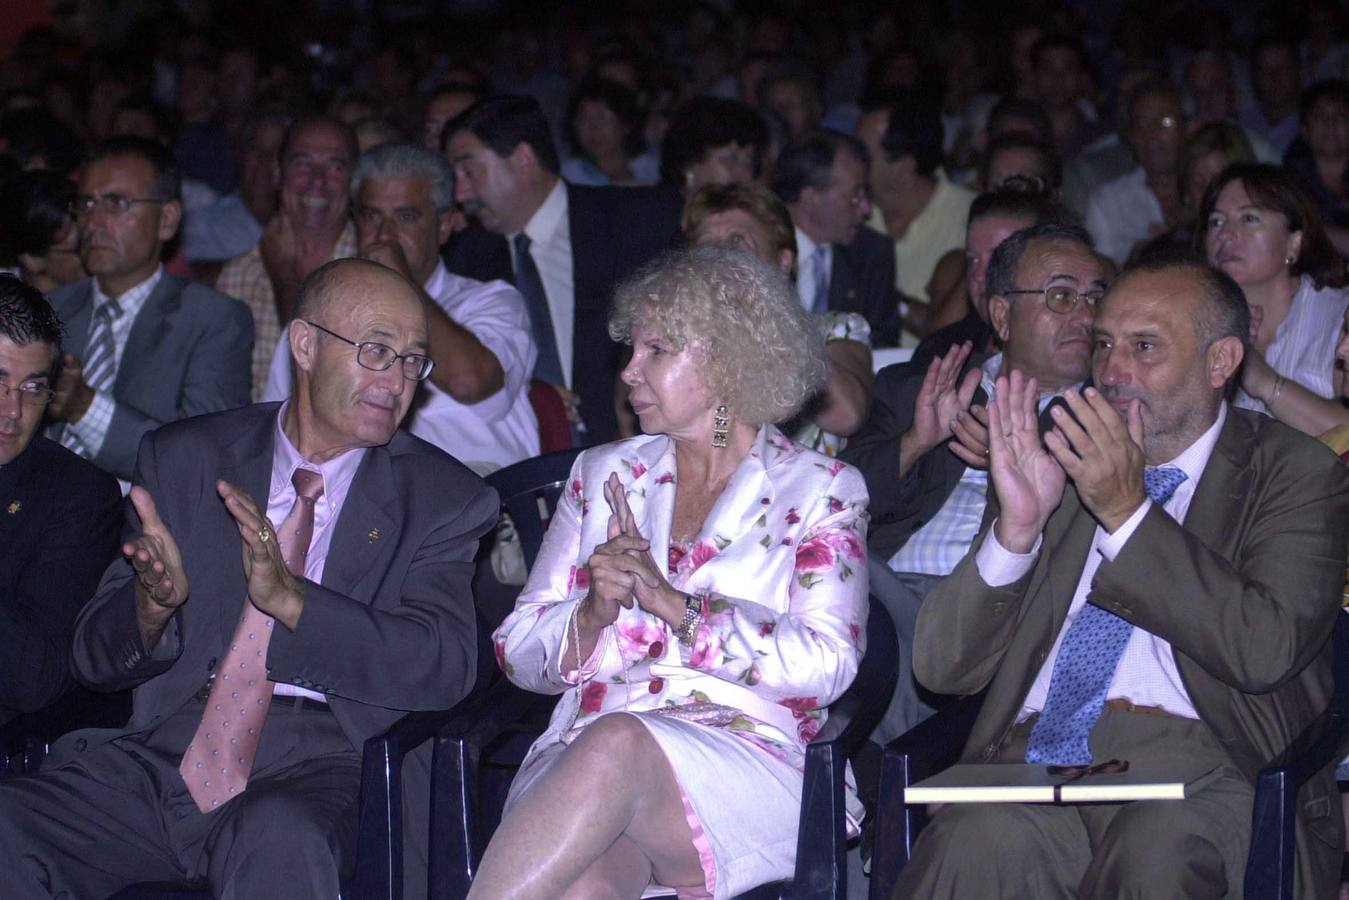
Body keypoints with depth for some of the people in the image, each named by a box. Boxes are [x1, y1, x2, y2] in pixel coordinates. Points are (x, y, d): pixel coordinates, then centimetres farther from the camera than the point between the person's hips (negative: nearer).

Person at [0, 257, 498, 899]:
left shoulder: (443, 499, 10)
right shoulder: (184, 459, 14)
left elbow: (444, 668, -7)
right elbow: (95, 656, 11)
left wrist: (288, 597, -20)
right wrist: (154, 604, -13)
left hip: (324, 766, -2)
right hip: (166, 748, 3)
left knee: (280, 837, -38)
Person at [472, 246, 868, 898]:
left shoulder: (821, 491, 11)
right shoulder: (605, 474, 23)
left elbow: (826, 664, -5)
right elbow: (518, 650, 17)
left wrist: (674, 604, -12)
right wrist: (592, 616, -6)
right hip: (582, 757, 2)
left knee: (617, 748, -38)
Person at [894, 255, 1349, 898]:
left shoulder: (1296, 474, 9)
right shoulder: (1053, 464, 18)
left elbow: (1265, 649, -10)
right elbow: (943, 666, 11)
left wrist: (1128, 512, -11)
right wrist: (1017, 525, -5)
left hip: (1199, 764, -2)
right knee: (977, 844, -33)